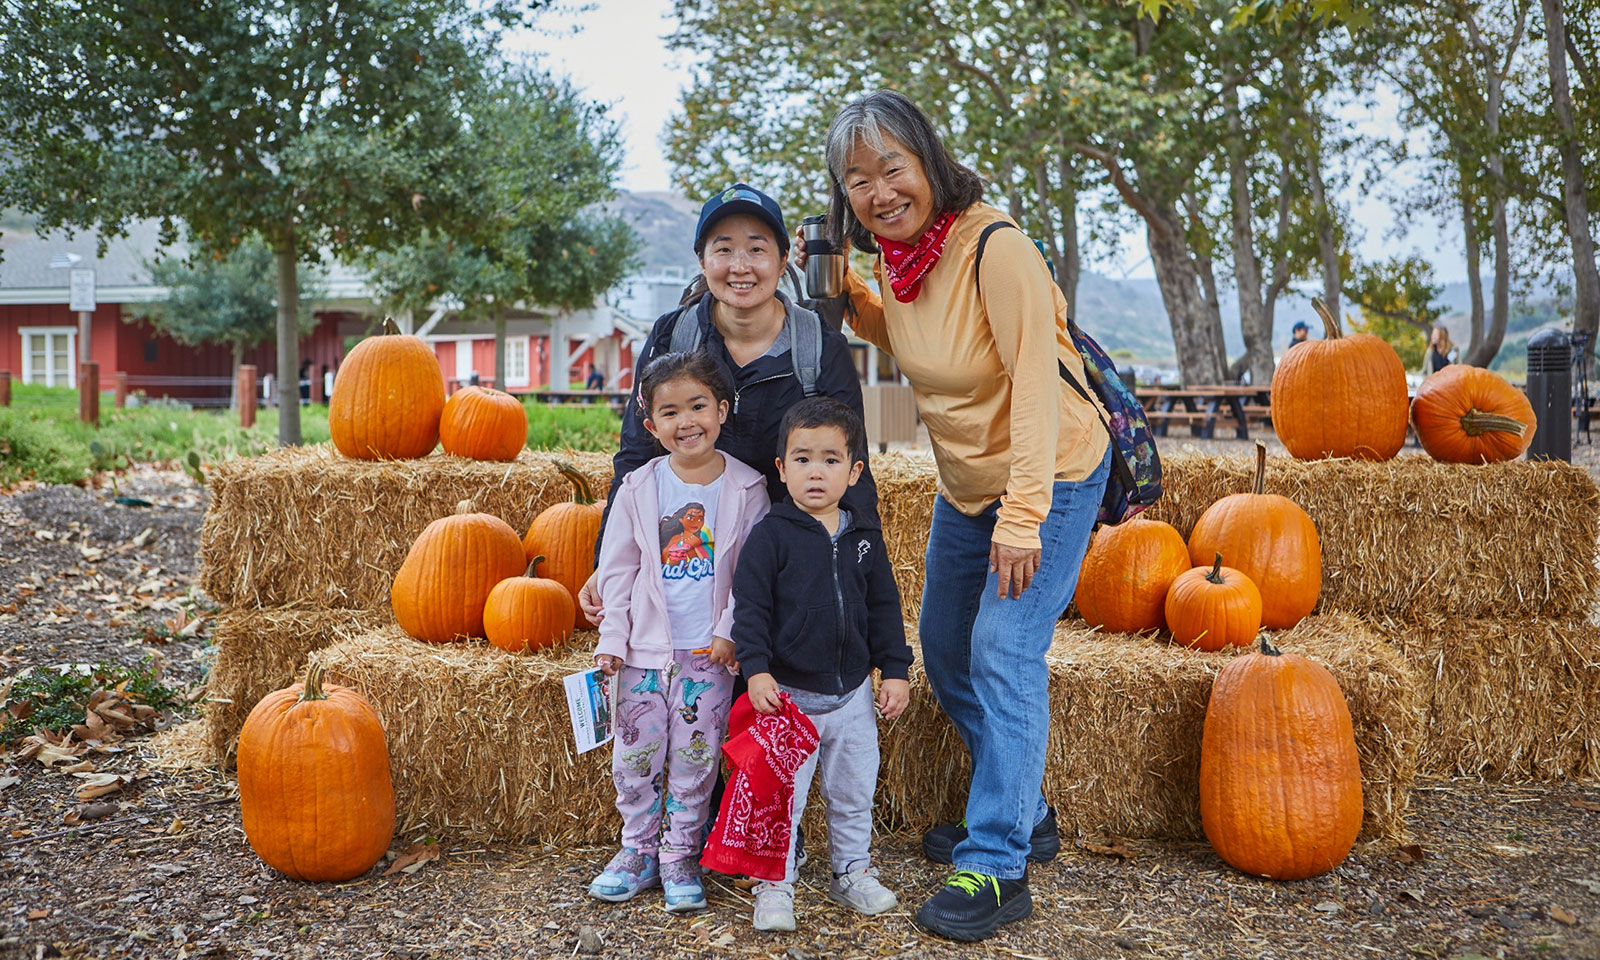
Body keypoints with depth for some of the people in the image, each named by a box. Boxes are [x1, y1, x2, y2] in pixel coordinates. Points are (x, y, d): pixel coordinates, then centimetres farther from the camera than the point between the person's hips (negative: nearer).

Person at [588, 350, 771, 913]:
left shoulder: (746, 489, -4)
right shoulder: (639, 488, -1)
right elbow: (617, 569, 5)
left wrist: (731, 633, -8)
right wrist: (612, 639, 0)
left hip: (710, 652, -1)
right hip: (645, 648, 2)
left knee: (694, 758, 4)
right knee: (634, 756, 6)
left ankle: (679, 857, 20)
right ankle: (638, 852, 23)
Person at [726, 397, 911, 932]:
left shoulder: (864, 538, 3)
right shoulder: (772, 535, -9)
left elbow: (884, 610, 9)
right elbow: (749, 606, -9)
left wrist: (895, 672, 5)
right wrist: (756, 669, -18)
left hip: (852, 694, 4)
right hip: (788, 693, -4)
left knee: (854, 794, 16)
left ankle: (852, 872, 34)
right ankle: (774, 887, 17)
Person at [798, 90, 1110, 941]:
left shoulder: (995, 249, -26)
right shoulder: (894, 253, -3)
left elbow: (1036, 386, -29)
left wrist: (1022, 519, -33)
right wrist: (847, 296, -2)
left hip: (1049, 476, -9)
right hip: (965, 482, 9)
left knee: (1004, 652, -14)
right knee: (944, 647, 15)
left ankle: (997, 865, -4)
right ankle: (1022, 813, 31)